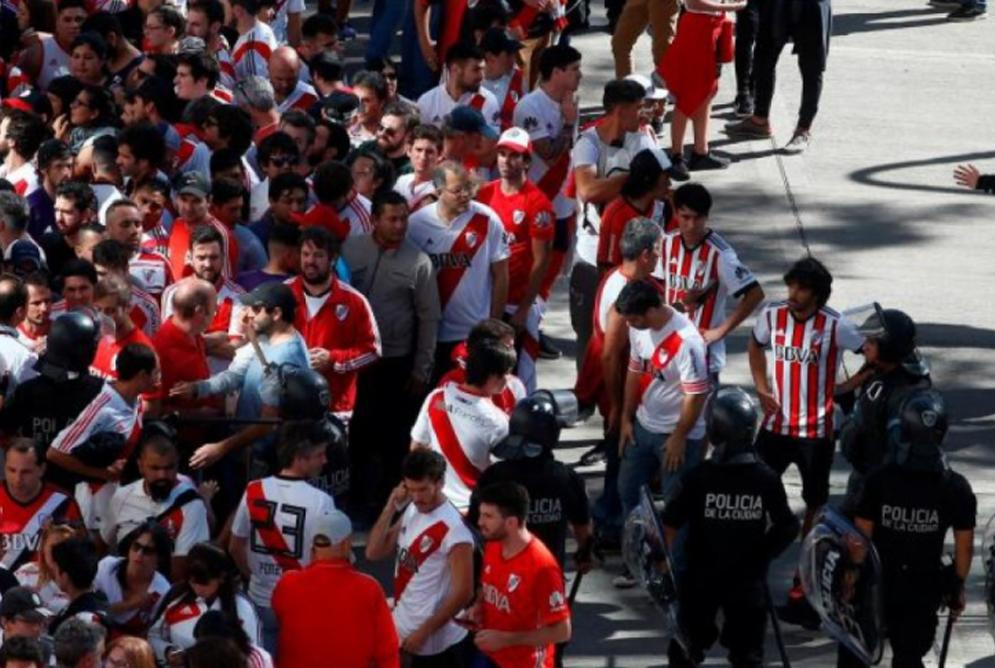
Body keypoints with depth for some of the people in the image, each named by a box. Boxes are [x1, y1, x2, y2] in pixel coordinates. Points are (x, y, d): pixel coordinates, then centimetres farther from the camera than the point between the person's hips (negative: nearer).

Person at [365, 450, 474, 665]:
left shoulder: (454, 529, -23)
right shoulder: (410, 512, 4)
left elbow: (463, 593, -22)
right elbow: (374, 552, 3)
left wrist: (424, 632, -20)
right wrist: (391, 507, -7)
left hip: (436, 642, -8)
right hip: (402, 633, 8)